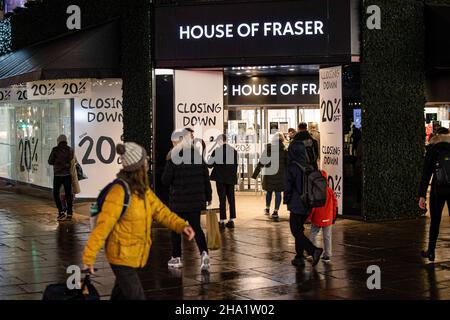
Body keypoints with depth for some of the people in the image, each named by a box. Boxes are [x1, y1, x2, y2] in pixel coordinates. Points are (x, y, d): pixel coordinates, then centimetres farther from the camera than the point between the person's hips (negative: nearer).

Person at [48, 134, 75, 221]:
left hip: (57, 175, -2)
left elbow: (50, 161, -2)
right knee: (68, 194, 7)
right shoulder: (70, 150, 0)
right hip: (67, 175, 2)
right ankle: (69, 213, 7)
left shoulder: (55, 150, -8)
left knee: (56, 193, 9)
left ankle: (61, 212, 0)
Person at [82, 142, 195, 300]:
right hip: (122, 257, -9)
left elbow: (160, 211, 2)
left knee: (121, 292, 25)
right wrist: (89, 256, -25)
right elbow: (103, 226, -25)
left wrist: (181, 225, -14)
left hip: (136, 256, 9)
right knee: (136, 296, -7)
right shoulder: (119, 192, -24)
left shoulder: (143, 189, 4)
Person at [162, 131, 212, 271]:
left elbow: (165, 180, -11)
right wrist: (208, 196, 14)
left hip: (178, 200, -4)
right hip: (196, 200, 4)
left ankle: (176, 258, 19)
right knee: (196, 227, 9)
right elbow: (206, 178, 6)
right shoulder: (198, 155, 1)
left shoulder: (173, 158, -13)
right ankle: (204, 253, -11)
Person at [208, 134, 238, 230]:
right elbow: (236, 165, 8)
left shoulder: (217, 151, -11)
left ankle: (222, 221, -1)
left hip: (220, 178, -4)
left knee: (222, 199, -1)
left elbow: (209, 164, -7)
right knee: (231, 198, 9)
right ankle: (231, 220, 11)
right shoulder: (234, 151, 3)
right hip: (231, 178, 4)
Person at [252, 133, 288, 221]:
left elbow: (261, 162, -4)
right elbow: (287, 163, -1)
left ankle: (267, 209, 33)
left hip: (269, 174, 1)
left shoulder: (267, 149, -5)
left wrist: (255, 174, 1)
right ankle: (275, 212, -3)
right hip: (280, 175, -1)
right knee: (278, 193, 3)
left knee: (269, 191, 18)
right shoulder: (284, 150, -4)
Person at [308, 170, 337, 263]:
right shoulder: (330, 191, 1)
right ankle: (327, 256, 9)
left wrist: (308, 217, -5)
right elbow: (335, 204, 7)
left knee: (313, 235, 10)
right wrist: (334, 217, 18)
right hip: (328, 219, 4)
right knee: (327, 237, 8)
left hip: (317, 219, -4)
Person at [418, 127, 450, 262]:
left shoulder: (432, 151, -1)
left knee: (435, 222, 11)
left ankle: (431, 252, 17)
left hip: (438, 191, 0)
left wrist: (422, 195, -2)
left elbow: (426, 175, -4)